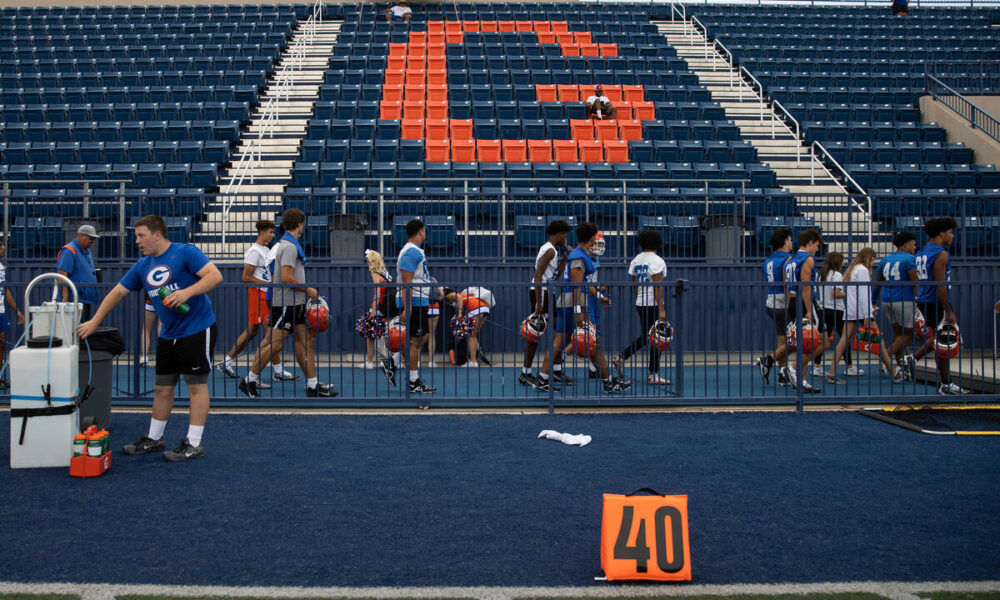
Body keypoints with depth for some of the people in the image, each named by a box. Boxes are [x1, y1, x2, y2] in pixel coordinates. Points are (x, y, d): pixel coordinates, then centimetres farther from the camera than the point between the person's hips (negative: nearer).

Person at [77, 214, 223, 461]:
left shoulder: (185, 252, -10)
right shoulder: (143, 265, 12)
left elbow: (215, 275, -18)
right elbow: (118, 293, 17)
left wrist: (186, 292, -28)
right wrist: (94, 322, 16)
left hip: (197, 329, -7)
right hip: (168, 334, 7)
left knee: (197, 385, -2)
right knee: (162, 388, 13)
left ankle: (193, 444, 1)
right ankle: (153, 438, 25)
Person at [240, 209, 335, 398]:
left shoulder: (289, 244, 17)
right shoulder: (289, 246, -14)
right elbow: (286, 277, -23)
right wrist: (308, 290, -13)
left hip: (295, 304, 10)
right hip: (286, 303, -10)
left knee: (306, 340, 7)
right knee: (276, 343, -6)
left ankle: (313, 385, 9)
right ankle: (250, 380, 4)